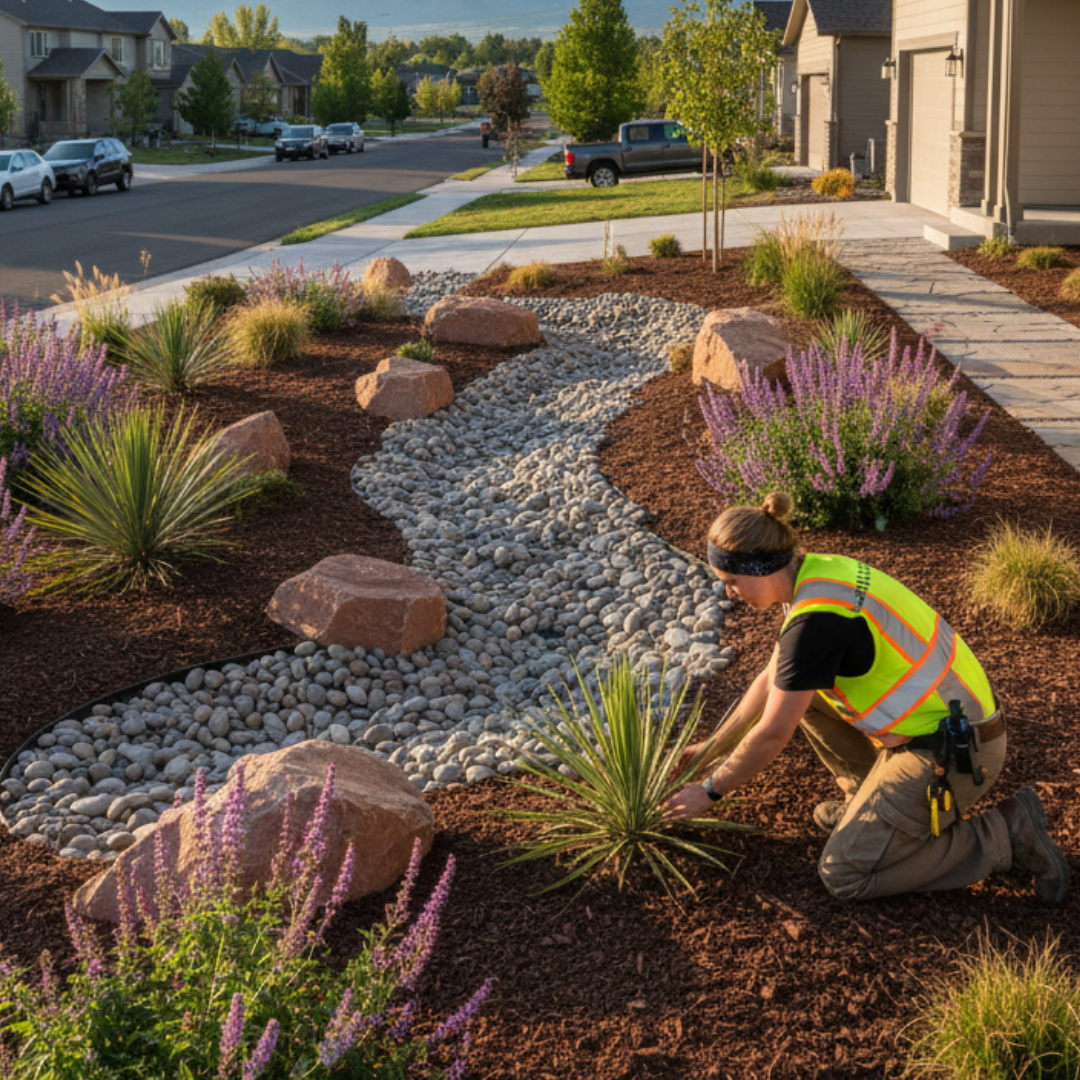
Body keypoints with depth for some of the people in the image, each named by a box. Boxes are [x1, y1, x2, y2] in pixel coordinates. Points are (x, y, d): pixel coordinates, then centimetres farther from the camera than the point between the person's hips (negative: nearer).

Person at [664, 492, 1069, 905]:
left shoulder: (817, 620, -25)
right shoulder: (815, 574, 4)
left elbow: (773, 733, -17)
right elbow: (772, 680, 18)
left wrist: (710, 791, -2)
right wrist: (714, 746, 24)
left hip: (954, 757, -9)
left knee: (845, 876, -5)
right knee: (798, 691, 12)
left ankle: (1005, 836, -2)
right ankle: (871, 800, 20)